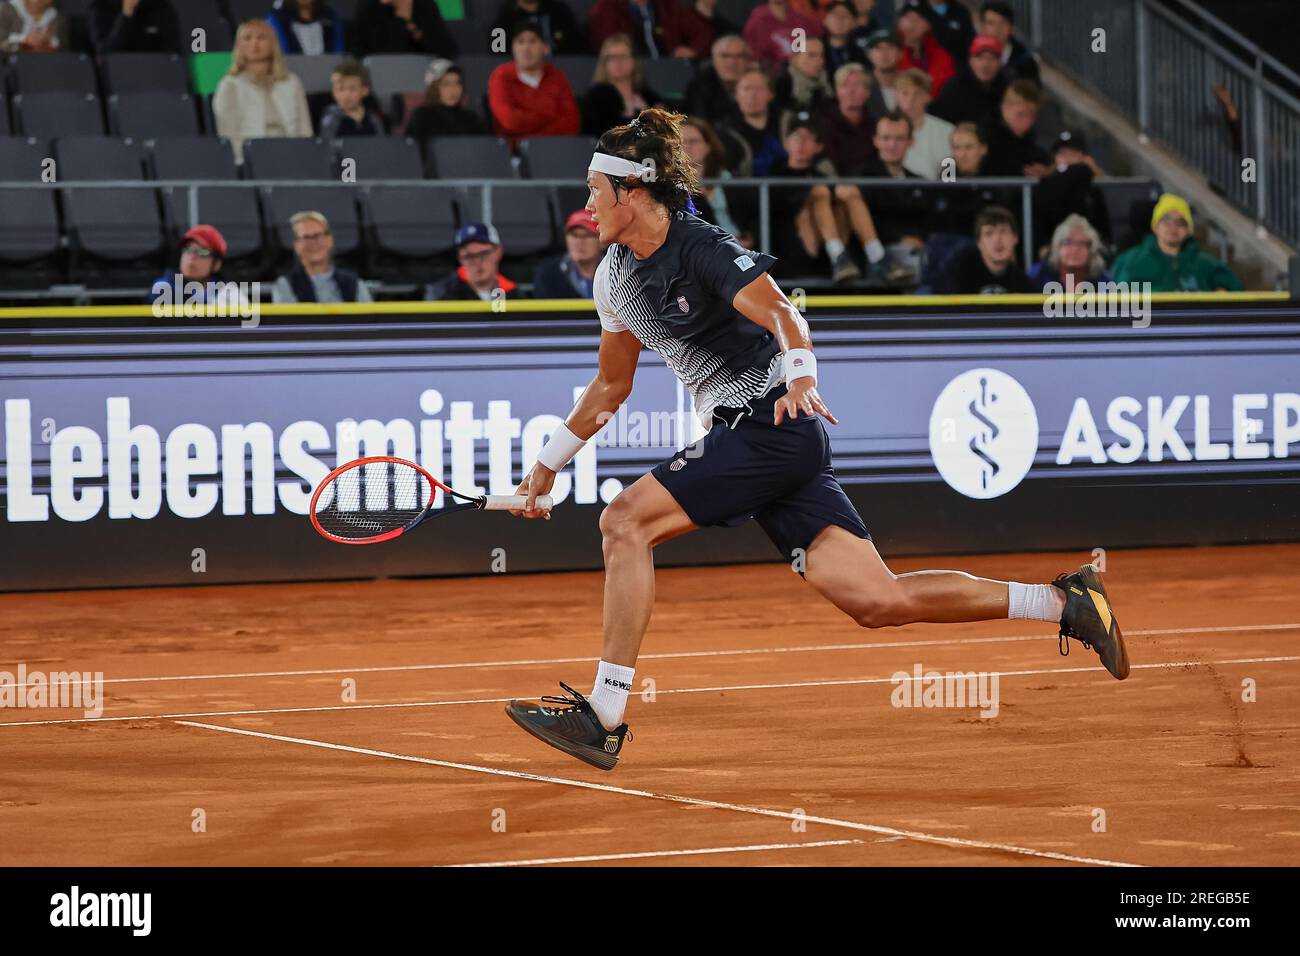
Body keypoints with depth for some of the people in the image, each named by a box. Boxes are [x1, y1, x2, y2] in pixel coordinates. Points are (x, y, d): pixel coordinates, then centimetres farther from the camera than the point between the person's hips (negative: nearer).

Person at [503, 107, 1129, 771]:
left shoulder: (702, 248, -14)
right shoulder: (616, 273, 12)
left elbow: (781, 313, -29)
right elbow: (612, 381, 25)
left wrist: (800, 375, -48)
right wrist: (549, 462, 27)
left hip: (773, 425, -8)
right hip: (741, 434, 8)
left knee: (626, 520, -18)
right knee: (875, 600, -1)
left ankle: (603, 718, -17)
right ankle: (1064, 603, 5)